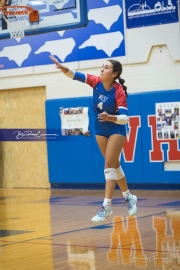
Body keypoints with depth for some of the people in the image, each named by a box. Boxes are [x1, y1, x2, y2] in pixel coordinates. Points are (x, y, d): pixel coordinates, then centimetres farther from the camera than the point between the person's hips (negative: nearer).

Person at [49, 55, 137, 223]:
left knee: (109, 165, -13)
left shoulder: (119, 91, -26)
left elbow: (124, 118, -31)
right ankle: (129, 197, 31)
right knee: (114, 164, 15)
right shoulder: (96, 82, -13)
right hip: (100, 130, 6)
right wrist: (62, 67, -39)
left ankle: (106, 206, -14)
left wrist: (110, 118, -50)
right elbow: (75, 75, -20)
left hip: (116, 130, -6)